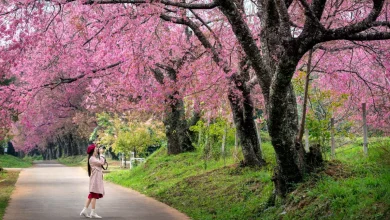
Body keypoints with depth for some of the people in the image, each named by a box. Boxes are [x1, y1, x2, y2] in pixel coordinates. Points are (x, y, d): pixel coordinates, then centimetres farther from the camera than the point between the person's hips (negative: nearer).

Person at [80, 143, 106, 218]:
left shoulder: (95, 158, 19)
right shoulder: (92, 159, -12)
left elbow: (103, 162, 18)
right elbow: (101, 162, -20)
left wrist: (101, 154, 12)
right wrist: (101, 154, -9)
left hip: (97, 178, 10)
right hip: (95, 178, -10)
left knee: (91, 195, 9)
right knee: (94, 195, -8)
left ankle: (84, 211, 9)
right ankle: (93, 213, -7)